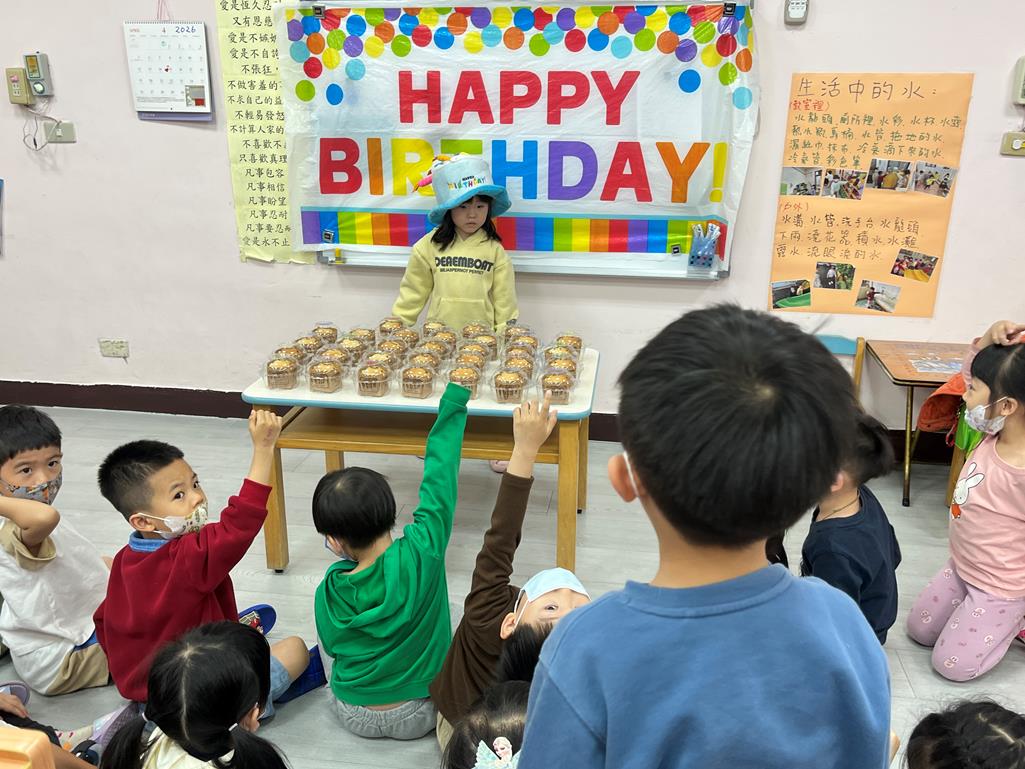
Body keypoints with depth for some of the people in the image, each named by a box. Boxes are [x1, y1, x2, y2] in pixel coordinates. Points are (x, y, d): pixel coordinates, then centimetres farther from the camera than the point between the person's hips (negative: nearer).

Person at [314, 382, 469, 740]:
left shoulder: (329, 594, -22)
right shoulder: (421, 552, -31)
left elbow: (333, 644, 0)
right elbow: (440, 470, -23)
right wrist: (455, 395, -14)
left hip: (353, 716, 1)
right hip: (419, 716, 0)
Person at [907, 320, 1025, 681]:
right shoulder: (995, 433, -13)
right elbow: (971, 371, -1)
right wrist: (989, 338, -21)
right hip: (961, 568, 8)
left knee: (951, 664, 2)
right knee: (919, 631, 20)